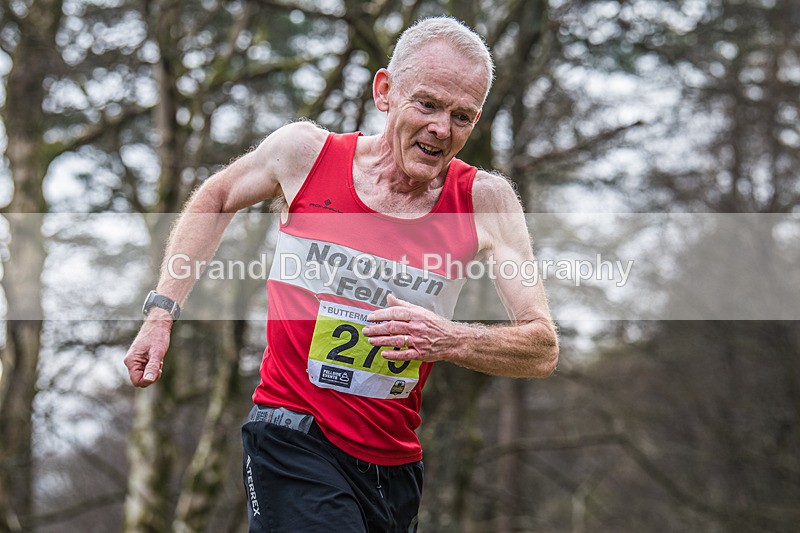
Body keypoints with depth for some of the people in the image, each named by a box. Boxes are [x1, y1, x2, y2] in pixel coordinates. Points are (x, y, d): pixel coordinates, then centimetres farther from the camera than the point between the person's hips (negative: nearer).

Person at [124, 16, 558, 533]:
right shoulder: (305, 152, -5)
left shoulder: (486, 201, -6)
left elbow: (543, 349, -7)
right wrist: (162, 312, 10)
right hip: (293, 443, -3)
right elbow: (215, 199, 17)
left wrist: (448, 340, -26)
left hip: (396, 464, 3)